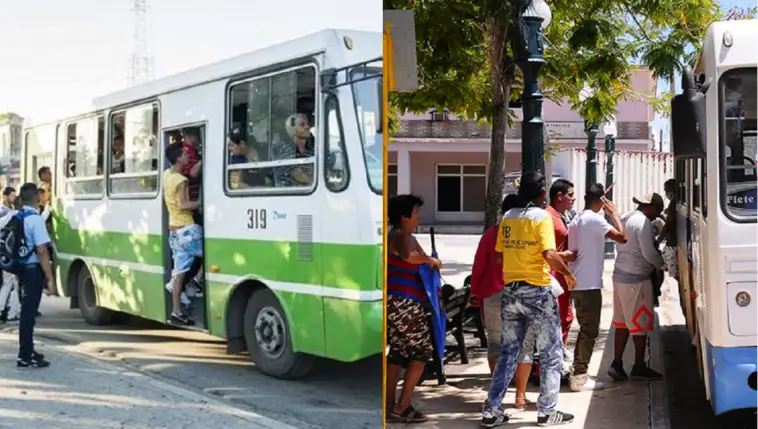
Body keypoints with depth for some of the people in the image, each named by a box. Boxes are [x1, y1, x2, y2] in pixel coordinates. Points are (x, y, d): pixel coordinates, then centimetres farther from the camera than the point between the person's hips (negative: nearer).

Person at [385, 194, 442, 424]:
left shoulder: (394, 235, 18)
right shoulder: (402, 236, -12)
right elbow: (408, 256, -35)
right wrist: (430, 260, -19)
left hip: (394, 302, 10)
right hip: (403, 303, -10)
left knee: (398, 352, 14)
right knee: (422, 350, -1)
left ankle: (390, 405, 16)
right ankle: (402, 405, -1)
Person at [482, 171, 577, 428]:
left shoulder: (507, 217, 8)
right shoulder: (541, 217, -10)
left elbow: (499, 256, 10)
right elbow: (550, 255, -20)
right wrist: (568, 273, -5)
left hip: (510, 291, 6)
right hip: (537, 291, -6)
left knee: (508, 353, 12)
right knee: (551, 354, 8)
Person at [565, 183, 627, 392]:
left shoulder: (576, 220, 14)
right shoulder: (595, 220, -13)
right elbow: (622, 237, -19)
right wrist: (613, 213, -7)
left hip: (578, 283, 9)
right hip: (589, 284, -9)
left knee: (585, 329, 17)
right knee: (589, 331, -4)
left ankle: (578, 373, 20)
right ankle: (579, 377, -2)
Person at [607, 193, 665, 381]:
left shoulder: (625, 218, 14)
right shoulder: (643, 221, -13)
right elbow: (649, 253, -15)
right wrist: (661, 264, 4)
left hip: (620, 275, 9)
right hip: (636, 279, -9)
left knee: (622, 323, 11)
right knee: (640, 323, 2)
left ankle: (617, 364, 10)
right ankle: (639, 367, 10)